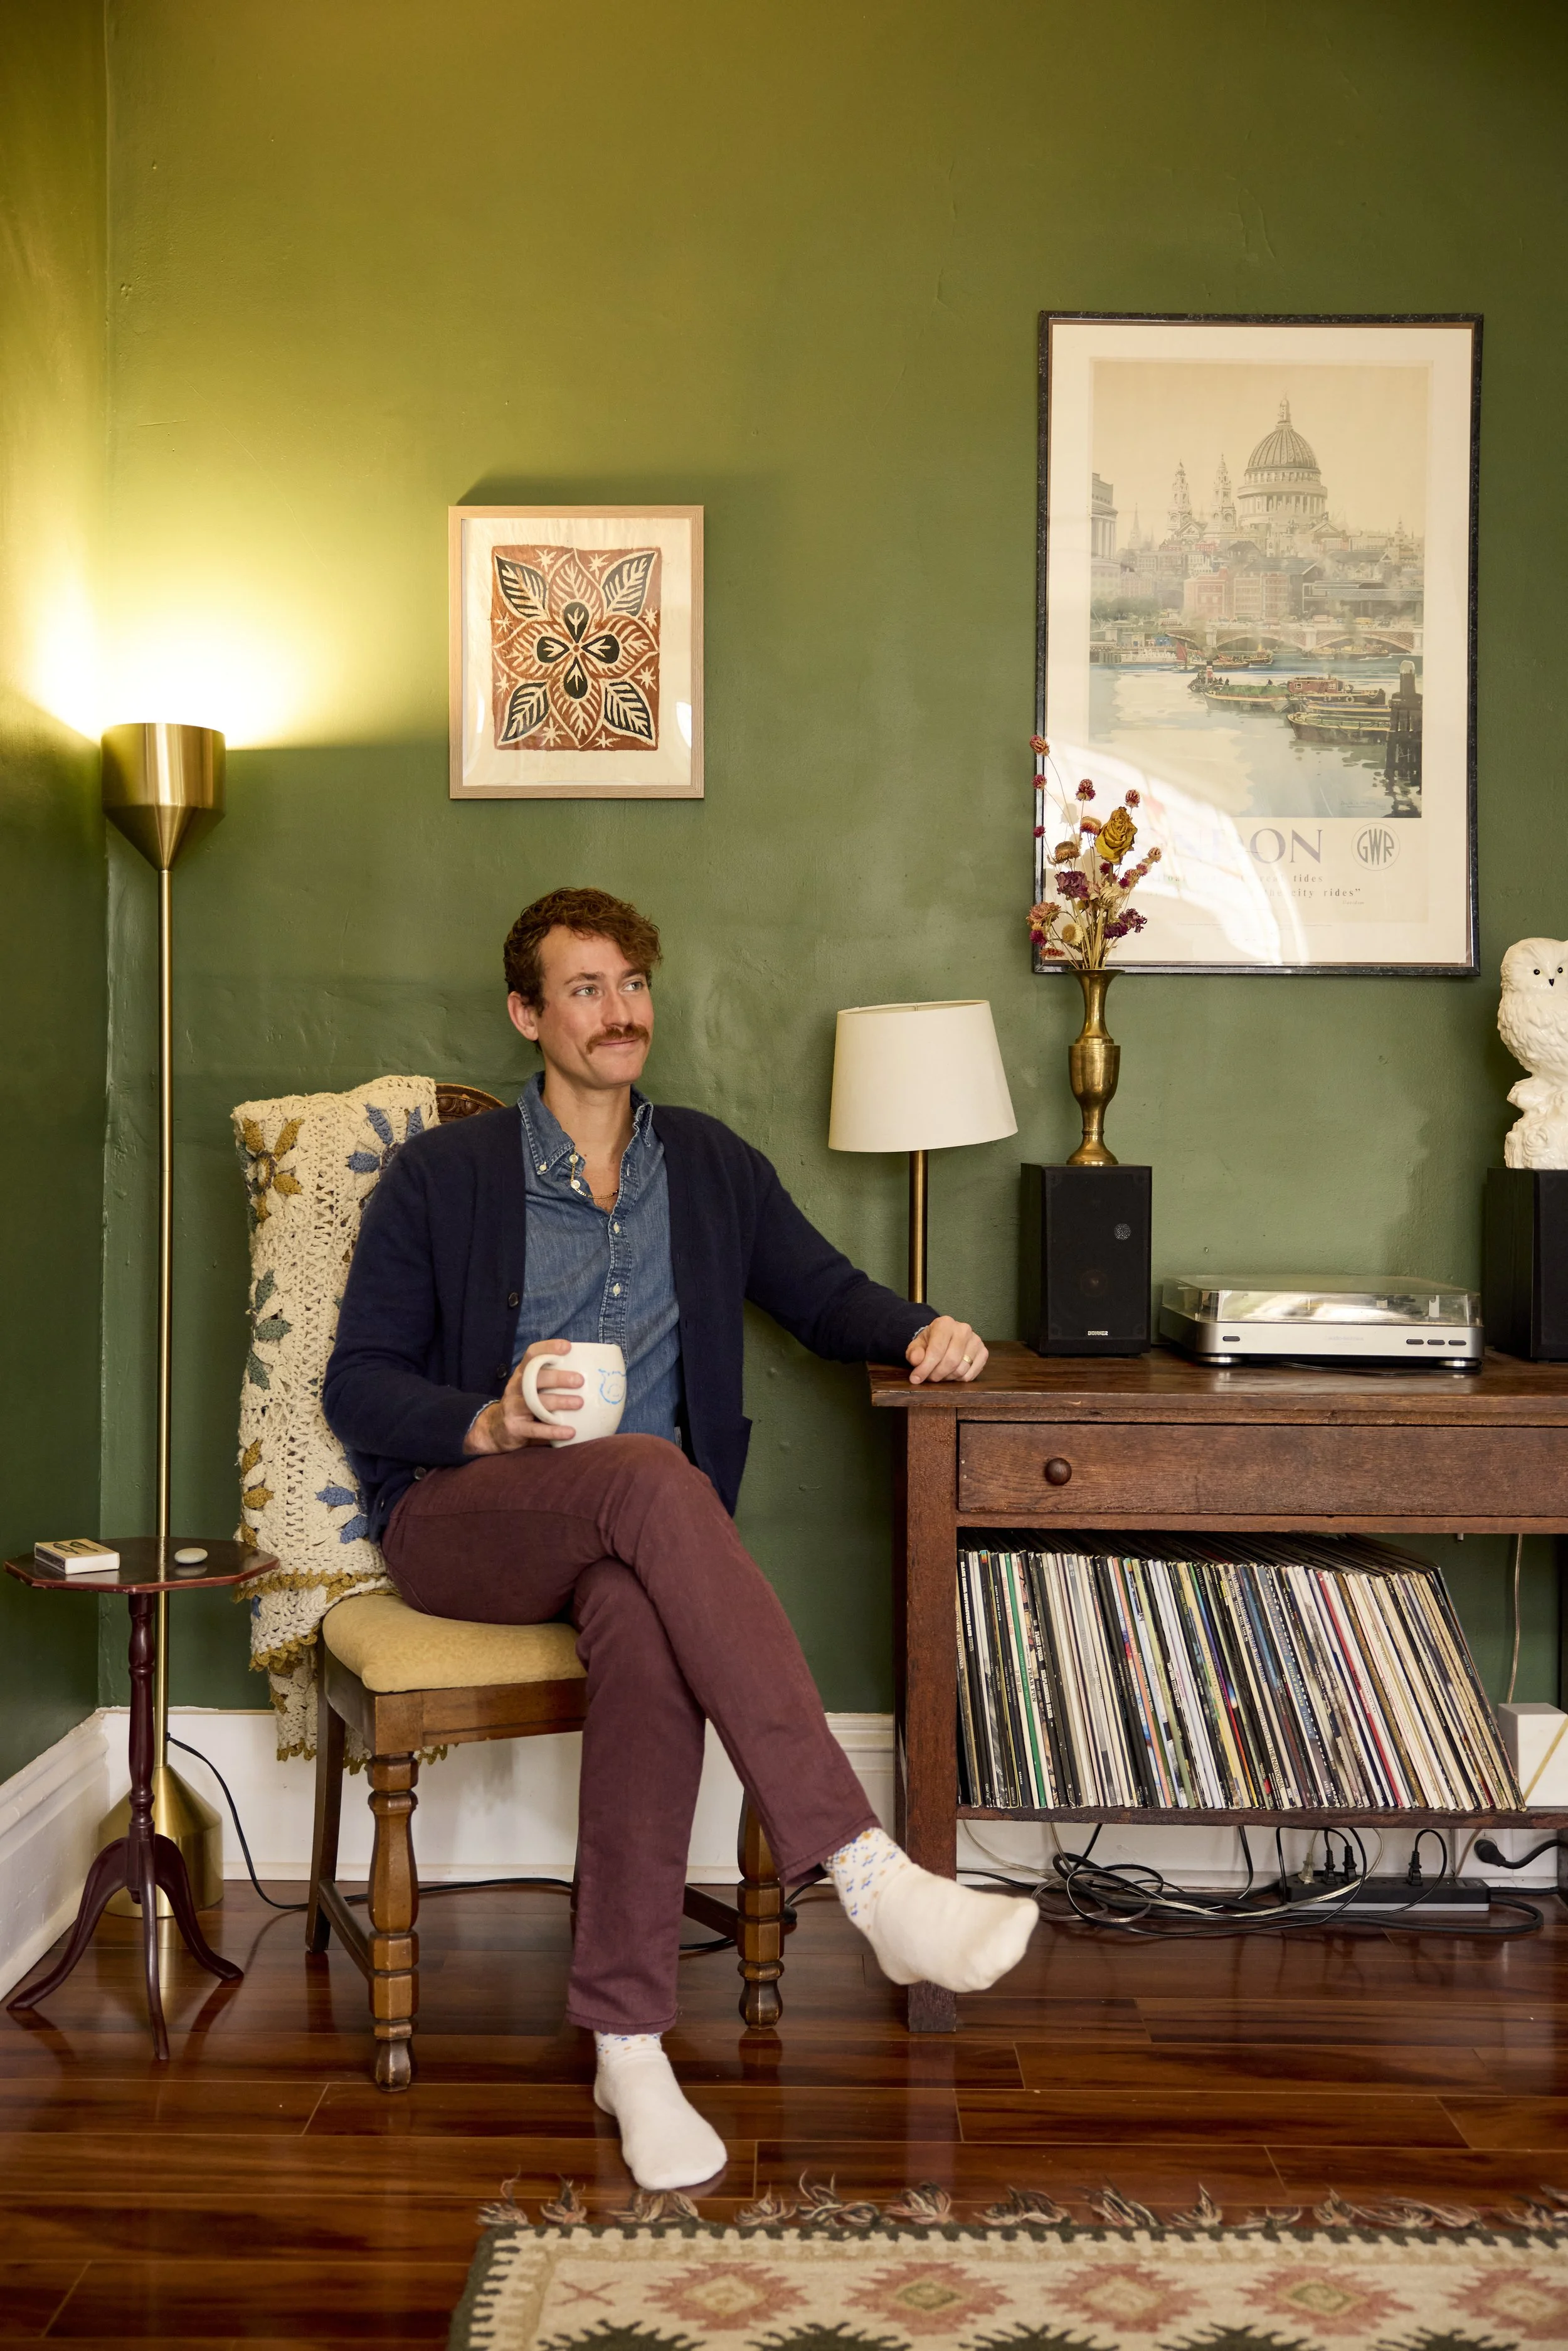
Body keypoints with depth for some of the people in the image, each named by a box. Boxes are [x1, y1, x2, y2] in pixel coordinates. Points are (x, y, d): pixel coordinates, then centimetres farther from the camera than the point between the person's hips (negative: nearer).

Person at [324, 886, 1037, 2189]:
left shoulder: (710, 1164, 18)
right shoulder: (442, 1176, 8)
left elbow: (823, 1289, 21)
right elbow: (358, 1385, 4)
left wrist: (920, 1332, -2)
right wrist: (491, 1423, -16)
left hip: (627, 1527, 2)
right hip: (459, 1520, -2)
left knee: (650, 1630, -37)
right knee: (651, 1476, -37)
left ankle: (628, 2040, -31)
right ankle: (867, 1874, -44)